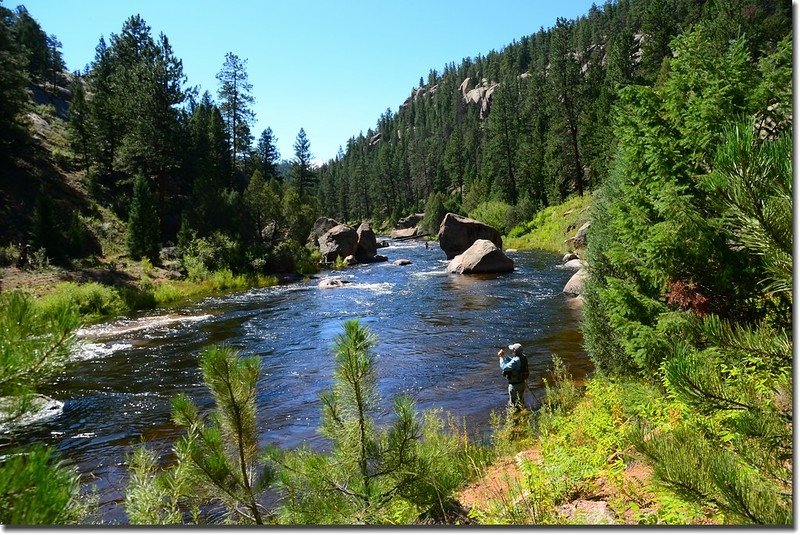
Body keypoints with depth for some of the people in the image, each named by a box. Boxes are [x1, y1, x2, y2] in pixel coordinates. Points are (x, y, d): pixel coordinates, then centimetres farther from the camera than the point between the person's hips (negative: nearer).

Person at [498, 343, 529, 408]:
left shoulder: (516, 361, -31)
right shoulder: (523, 357, -3)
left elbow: (504, 367, -30)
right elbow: (511, 361, 10)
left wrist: (501, 358, -18)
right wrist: (504, 356, 1)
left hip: (515, 385, -9)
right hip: (523, 383, 9)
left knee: (513, 403, 9)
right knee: (521, 401, 26)